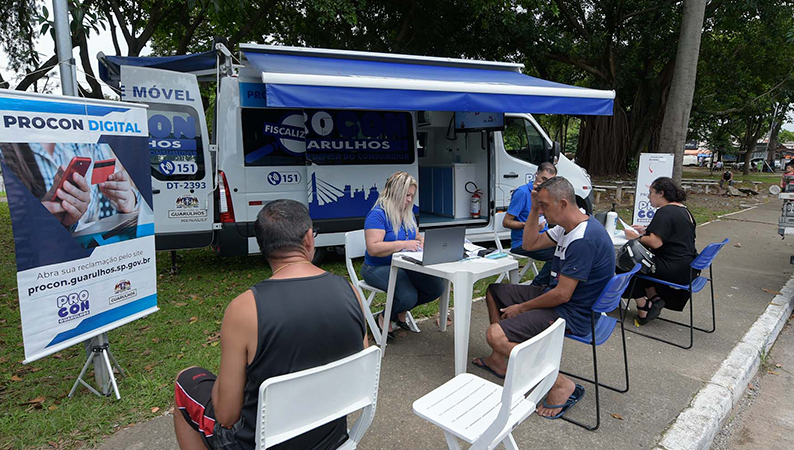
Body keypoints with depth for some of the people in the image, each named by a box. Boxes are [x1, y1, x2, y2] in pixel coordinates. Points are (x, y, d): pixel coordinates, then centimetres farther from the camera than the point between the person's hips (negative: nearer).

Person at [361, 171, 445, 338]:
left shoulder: (408, 214, 11)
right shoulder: (377, 215, -16)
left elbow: (415, 236, 25)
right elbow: (373, 249, -25)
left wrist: (421, 240, 0)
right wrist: (403, 244, -29)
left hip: (405, 265, 8)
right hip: (378, 268, -8)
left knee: (437, 287, -11)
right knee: (408, 296, -31)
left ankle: (401, 312, 15)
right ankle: (384, 318, 5)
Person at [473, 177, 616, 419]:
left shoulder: (583, 240, -27)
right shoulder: (568, 227, 5)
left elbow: (562, 295, -26)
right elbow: (530, 244, 14)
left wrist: (522, 308, -13)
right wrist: (534, 209, 1)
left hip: (572, 313, -11)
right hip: (556, 294, 11)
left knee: (495, 335, -24)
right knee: (494, 291, 18)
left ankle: (561, 384, -13)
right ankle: (499, 361, 22)